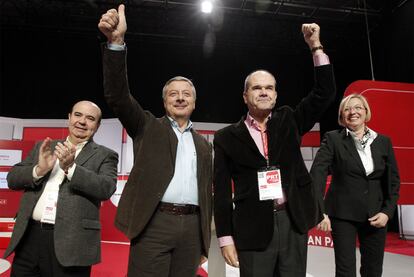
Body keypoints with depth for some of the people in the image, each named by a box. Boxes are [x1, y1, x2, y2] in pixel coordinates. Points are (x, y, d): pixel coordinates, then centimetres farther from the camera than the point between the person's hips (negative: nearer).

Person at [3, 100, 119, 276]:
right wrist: (39, 170, -10)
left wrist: (70, 167, -21)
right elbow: (12, 178, 9)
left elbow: (107, 188, -13)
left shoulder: (105, 155, 2)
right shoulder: (43, 147, 14)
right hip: (30, 237, 4)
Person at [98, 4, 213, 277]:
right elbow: (118, 96, -7)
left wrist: (204, 238, 14)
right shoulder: (148, 126, 9)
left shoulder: (203, 144, 18)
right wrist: (116, 42, -18)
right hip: (155, 223, -3)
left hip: (191, 225, 4)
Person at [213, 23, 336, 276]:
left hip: (293, 222, 2)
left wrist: (316, 46, -2)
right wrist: (226, 237, -4)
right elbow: (222, 191, 0)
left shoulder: (288, 121, 9)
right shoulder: (227, 137, 2)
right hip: (254, 228, -2)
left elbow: (326, 94, 2)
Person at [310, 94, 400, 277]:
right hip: (342, 213, -3)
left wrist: (388, 211, -4)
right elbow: (318, 173, -15)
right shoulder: (333, 139, -6)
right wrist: (320, 210, -24)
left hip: (375, 215, 4)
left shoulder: (383, 141, 5)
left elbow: (393, 180, 8)